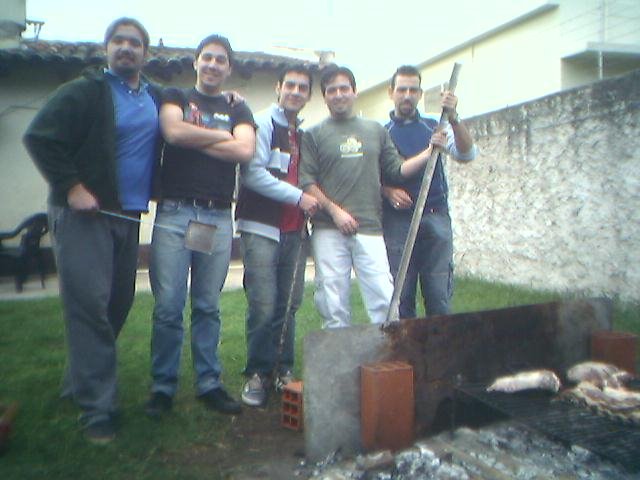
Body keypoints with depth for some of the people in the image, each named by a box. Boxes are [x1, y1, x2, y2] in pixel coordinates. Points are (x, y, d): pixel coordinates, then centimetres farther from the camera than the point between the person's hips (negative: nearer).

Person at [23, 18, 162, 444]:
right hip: (84, 214, -6)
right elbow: (39, 138, -9)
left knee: (119, 303, 10)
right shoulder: (84, 91, -4)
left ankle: (81, 383, 29)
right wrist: (71, 186, -14)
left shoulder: (156, 99, 13)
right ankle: (98, 409, -1)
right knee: (90, 305, -8)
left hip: (129, 217, 6)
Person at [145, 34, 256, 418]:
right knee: (168, 307, -2)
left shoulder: (238, 109, 16)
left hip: (218, 217, 2)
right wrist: (223, 135, 0)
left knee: (208, 307, 8)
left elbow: (246, 150, -4)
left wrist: (194, 140, -4)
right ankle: (163, 387, 9)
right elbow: (174, 131, -9)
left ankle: (209, 383, 16)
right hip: (174, 213, -2)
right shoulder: (176, 97, 13)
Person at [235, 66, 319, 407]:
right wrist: (299, 197, -12)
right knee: (263, 306, -6)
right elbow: (253, 174, -13)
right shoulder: (263, 124, -2)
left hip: (294, 231, 6)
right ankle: (258, 374, 8)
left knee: (289, 305, 8)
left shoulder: (304, 134, 19)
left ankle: (283, 370, 21)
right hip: (262, 228, -6)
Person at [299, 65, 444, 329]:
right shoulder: (314, 135, 8)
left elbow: (397, 169, 15)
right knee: (333, 306, 3)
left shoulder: (376, 130, 17)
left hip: (370, 229, 2)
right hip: (329, 231, -1)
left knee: (385, 301, -3)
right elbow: (306, 181, 0)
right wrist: (334, 210, -9)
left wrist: (428, 153, 3)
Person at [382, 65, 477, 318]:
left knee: (439, 294, 1)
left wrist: (454, 118, -17)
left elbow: (466, 154, -3)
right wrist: (388, 191, -13)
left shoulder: (435, 127, 10)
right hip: (397, 220, 0)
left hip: (435, 219, 1)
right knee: (400, 296, 4)